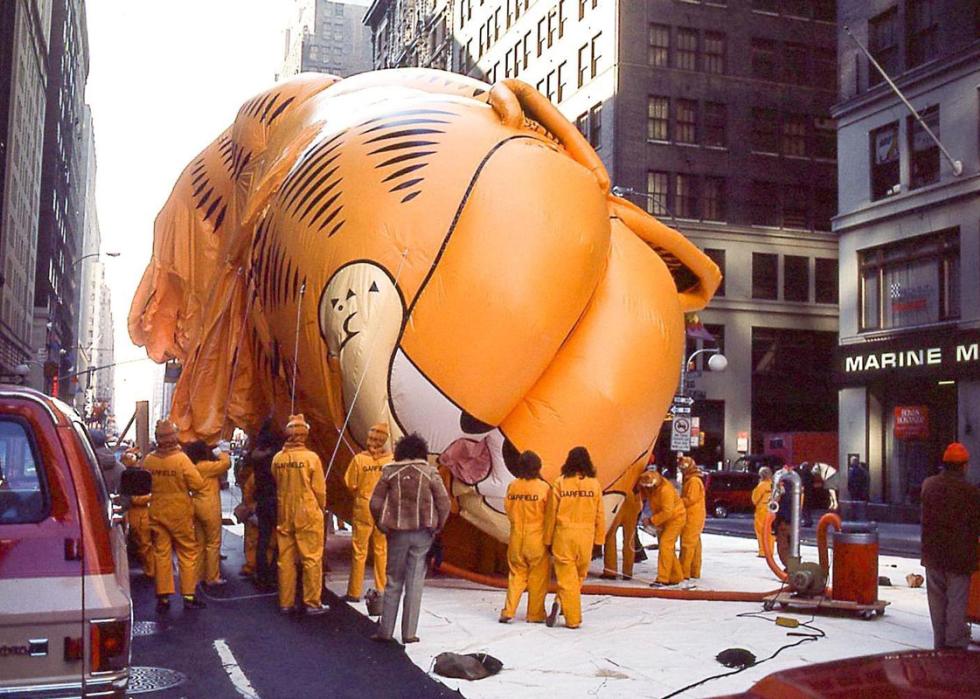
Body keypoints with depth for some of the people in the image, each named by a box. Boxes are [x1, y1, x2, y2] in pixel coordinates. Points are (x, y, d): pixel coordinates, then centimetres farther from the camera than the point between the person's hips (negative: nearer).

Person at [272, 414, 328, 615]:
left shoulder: (278, 459, -2)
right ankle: (312, 603, 6)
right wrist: (321, 508, 9)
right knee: (312, 559, 4)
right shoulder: (311, 457, -13)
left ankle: (286, 602, 16)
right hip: (308, 515, -4)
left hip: (284, 515, 4)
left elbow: (276, 486, 9)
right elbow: (319, 489, -7)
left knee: (286, 559, 10)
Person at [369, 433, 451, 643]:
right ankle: (409, 633, 6)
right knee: (415, 584, 5)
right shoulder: (430, 473, -2)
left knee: (393, 582, 11)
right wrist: (437, 528, 8)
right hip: (422, 533, -1)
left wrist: (383, 526, 10)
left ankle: (385, 630, 11)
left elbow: (375, 503, -1)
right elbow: (444, 504, -4)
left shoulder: (390, 472, 1)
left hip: (397, 533, 1)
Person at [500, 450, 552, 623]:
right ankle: (535, 614, 13)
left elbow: (508, 509, 6)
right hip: (537, 538, -3)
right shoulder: (544, 487, -11)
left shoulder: (512, 486, -2)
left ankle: (508, 611, 4)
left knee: (516, 574, 13)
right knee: (538, 576, 9)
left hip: (516, 537, 3)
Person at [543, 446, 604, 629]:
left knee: (566, 578, 4)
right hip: (586, 536, 1)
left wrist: (548, 540, 9)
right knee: (579, 576, 17)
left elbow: (551, 513, 0)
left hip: (563, 535, -1)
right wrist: (599, 538, 13)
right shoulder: (594, 484, 0)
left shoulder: (560, 483, -3)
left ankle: (573, 619, 4)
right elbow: (599, 514, 4)